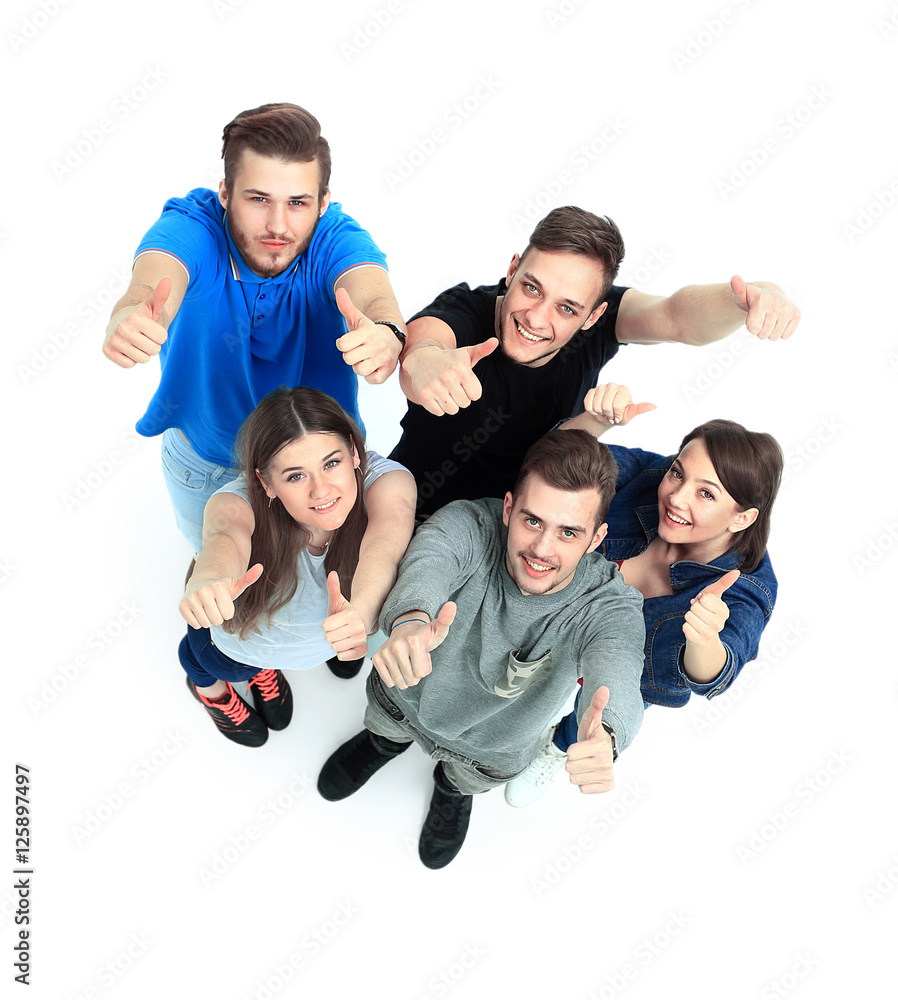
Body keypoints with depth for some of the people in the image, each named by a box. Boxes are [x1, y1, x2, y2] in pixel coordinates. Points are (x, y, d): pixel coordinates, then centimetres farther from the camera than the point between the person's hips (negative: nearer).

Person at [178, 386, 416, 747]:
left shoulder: (386, 479, -38)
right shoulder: (238, 502, -40)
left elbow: (389, 529, -58)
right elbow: (227, 535, -63)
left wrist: (362, 610, -79)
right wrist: (207, 582, -87)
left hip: (330, 624, 2)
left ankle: (265, 669, 66)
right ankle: (208, 686, 64)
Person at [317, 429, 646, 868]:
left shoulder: (611, 606, -36)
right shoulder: (467, 525, -38)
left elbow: (616, 672, -55)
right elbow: (428, 566, -58)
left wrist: (604, 736, -80)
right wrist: (410, 622, -83)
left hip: (494, 747, 1)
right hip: (407, 695, 0)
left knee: (467, 779, 32)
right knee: (388, 722, 32)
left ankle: (453, 789, 70)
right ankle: (385, 741, 69)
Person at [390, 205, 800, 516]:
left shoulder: (595, 324, -18)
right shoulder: (465, 310, -27)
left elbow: (675, 316, -34)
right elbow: (425, 334, -49)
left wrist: (754, 298, -55)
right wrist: (423, 360, -73)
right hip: (418, 515, -3)